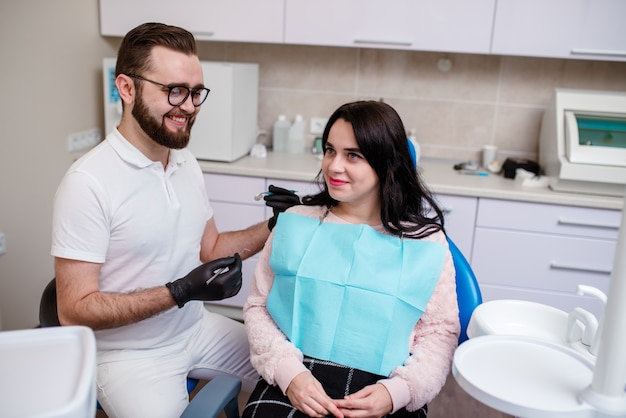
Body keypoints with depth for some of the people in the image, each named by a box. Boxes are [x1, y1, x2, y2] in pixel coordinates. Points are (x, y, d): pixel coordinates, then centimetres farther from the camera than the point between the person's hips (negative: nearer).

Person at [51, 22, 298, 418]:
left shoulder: (187, 163, 1)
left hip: (198, 329, 7)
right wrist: (180, 291, -28)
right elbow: (74, 311, -20)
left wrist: (272, 227, -6)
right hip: (130, 353, -6)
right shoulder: (89, 182, -22)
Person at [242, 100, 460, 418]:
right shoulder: (295, 223, 6)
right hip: (298, 378, 0)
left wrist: (398, 391, -13)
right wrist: (288, 371, -10)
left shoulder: (425, 241, 3)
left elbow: (441, 332, 3)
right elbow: (258, 306, 5)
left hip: (381, 389, 1)